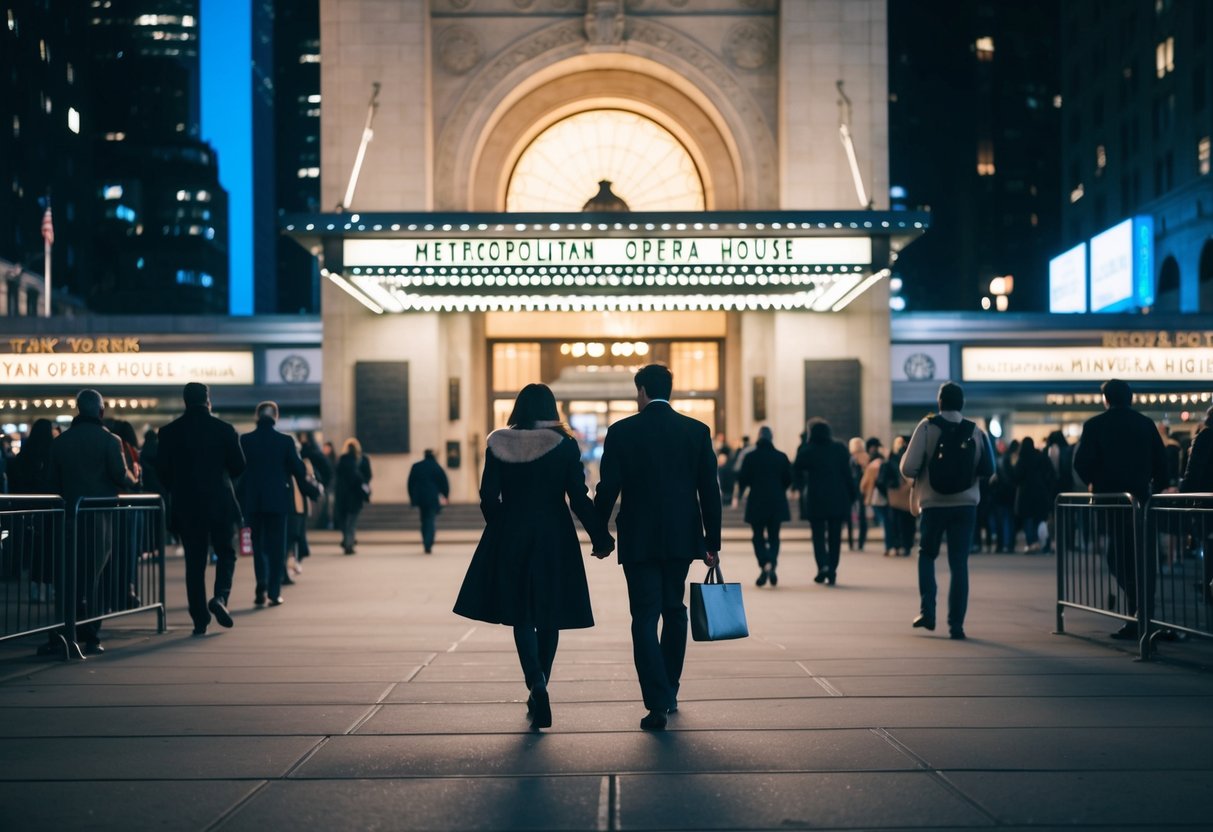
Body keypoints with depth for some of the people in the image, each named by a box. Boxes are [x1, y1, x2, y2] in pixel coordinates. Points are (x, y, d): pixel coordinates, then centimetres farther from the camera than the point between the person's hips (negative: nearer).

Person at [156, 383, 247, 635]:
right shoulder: (224, 429, -3)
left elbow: (161, 470, 0)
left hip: (186, 505, 1)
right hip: (220, 502, -1)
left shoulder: (169, 432, -1)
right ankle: (220, 596, -11)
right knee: (226, 552, 14)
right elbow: (238, 466, 0)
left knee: (194, 562, 6)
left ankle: (200, 619, 5)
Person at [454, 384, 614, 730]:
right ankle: (539, 691, 21)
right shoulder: (565, 445, -5)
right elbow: (579, 498, -7)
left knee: (522, 616, 5)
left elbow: (489, 497, -1)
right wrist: (600, 536, 2)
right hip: (554, 537, 0)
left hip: (511, 536, 0)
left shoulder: (499, 444, -2)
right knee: (548, 616, 13)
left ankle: (537, 685, -16)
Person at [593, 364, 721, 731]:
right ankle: (669, 692, 27)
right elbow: (709, 490, 1)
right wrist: (712, 542, 6)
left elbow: (608, 489, -6)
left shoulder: (621, 432, -5)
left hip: (638, 540, -3)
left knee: (645, 619, -2)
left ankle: (657, 703, -12)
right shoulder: (697, 431, 1)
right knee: (674, 612, 19)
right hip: (682, 538, 3)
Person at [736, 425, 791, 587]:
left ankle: (764, 565, -14)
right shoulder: (781, 457, 0)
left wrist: (739, 494, 16)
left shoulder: (750, 457, -5)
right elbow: (788, 480, 4)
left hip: (756, 502, -2)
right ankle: (772, 564, -13)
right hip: (776, 503, 2)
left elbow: (743, 480, -4)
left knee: (758, 537, 7)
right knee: (774, 537, 10)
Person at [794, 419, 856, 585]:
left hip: (816, 499, -2)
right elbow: (847, 473, 1)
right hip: (838, 499, 2)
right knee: (835, 536, 7)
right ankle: (832, 572, 4)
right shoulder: (840, 449, 1)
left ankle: (823, 565, -16)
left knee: (818, 534, 5)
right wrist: (853, 494, 7)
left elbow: (796, 470, 2)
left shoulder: (806, 451, -5)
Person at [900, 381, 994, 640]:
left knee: (927, 554, 18)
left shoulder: (927, 427, -8)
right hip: (965, 505, 1)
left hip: (933, 504, -1)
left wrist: (918, 476, 10)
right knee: (959, 563, 4)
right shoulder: (975, 432, 0)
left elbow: (908, 468, -13)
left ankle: (927, 611, 7)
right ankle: (956, 623, 0)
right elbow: (988, 469, 1)